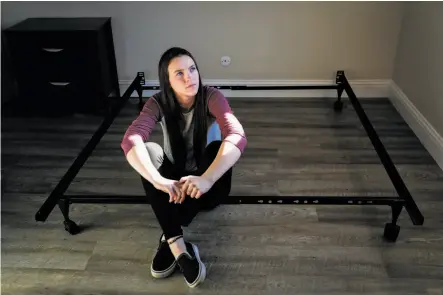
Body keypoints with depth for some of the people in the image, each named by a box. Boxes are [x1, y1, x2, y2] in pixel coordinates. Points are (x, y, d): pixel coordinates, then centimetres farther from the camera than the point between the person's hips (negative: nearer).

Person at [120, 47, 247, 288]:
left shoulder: (211, 97, -20)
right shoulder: (158, 103, -15)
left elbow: (237, 136, -38)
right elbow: (130, 140, -32)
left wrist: (207, 178, -54)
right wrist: (158, 181, -50)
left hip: (206, 185, -1)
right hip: (176, 180, 1)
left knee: (217, 148, -33)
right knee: (149, 150, -28)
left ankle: (169, 239, -29)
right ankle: (179, 246, -37)